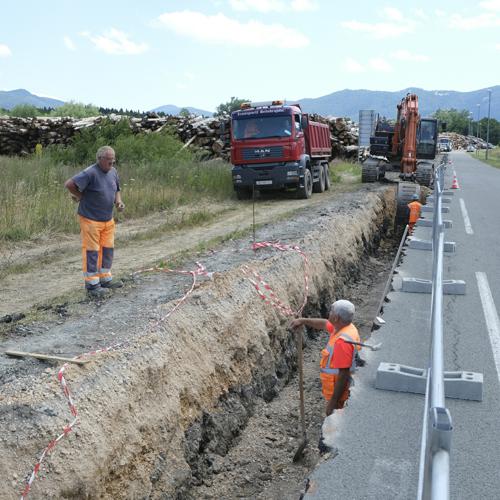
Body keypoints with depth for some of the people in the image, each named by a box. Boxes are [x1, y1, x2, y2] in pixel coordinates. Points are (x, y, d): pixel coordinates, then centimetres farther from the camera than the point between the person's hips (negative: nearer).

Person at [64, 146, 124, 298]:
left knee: (107, 249, 14)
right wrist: (81, 197, -10)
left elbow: (116, 190, 18)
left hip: (108, 219, 8)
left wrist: (118, 201, -2)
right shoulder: (90, 173, -20)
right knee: (91, 251, 0)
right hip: (91, 219, -8)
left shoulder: (113, 172, 4)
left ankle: (105, 278, 29)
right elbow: (69, 184, -24)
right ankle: (92, 284, 9)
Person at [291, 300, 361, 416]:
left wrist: (333, 402, -25)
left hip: (337, 390, -9)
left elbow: (344, 375, -30)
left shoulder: (343, 341, -32)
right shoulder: (345, 327, -2)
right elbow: (323, 324, 18)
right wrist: (303, 320, 16)